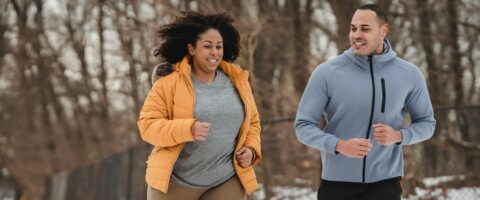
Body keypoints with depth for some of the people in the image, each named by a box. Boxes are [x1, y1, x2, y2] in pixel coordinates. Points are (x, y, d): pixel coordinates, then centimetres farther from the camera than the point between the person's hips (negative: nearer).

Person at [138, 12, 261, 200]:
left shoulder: (236, 81, 5)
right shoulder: (169, 81, -7)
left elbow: (251, 122, 17)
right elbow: (148, 125, -11)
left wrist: (251, 149, -2)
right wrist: (188, 129, -25)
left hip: (226, 182, 2)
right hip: (175, 181, -2)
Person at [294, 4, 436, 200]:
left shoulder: (409, 74, -1)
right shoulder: (327, 73, -7)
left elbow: (426, 123, 10)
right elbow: (303, 125, -5)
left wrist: (398, 136, -12)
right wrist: (339, 145, -22)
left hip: (385, 182, 0)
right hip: (337, 182, 0)